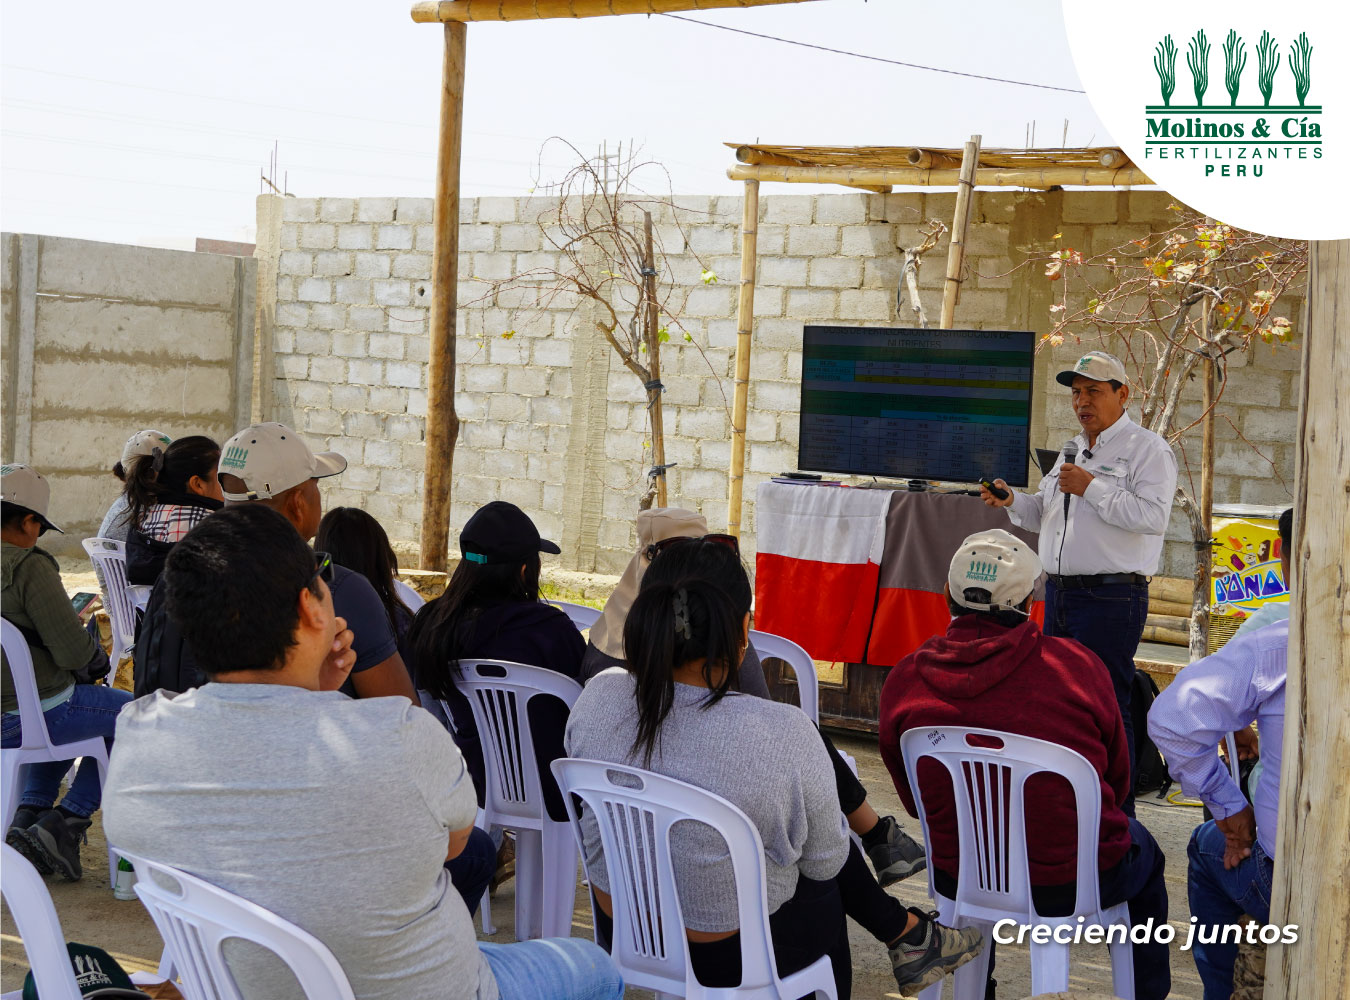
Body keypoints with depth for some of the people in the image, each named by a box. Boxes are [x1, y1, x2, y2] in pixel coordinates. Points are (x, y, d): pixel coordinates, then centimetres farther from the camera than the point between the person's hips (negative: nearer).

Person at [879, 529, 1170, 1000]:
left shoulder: (902, 681, -10)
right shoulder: (1077, 665, -15)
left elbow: (915, 802, 5)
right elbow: (1117, 782, 0)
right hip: (1074, 882, -2)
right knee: (1144, 854, 31)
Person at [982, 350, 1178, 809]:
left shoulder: (1147, 449, -4)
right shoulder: (1073, 450, 21)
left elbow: (1154, 516, -18)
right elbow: (1043, 513, 25)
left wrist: (1093, 488, -17)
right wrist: (1012, 500, 5)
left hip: (1111, 598, -8)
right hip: (1059, 594, 8)